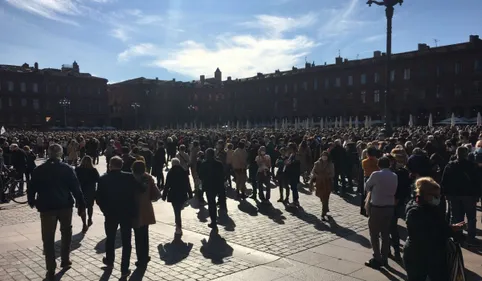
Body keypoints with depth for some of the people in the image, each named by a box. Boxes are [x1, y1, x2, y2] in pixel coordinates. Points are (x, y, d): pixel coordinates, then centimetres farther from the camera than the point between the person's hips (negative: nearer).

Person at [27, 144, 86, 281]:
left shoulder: (38, 170, 0)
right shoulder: (67, 168, -5)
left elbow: (32, 188, 5)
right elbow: (76, 188, -8)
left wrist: (32, 202, 23)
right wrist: (81, 205, -2)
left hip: (46, 207, 0)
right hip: (65, 205, 0)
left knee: (48, 238, 5)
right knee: (66, 233, 21)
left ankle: (51, 270, 4)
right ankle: (65, 260, 28)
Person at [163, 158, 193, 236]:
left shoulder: (170, 173, -9)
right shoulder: (183, 172, 0)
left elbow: (167, 185, -9)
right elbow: (188, 184, 3)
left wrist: (164, 195, -2)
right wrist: (190, 194, 10)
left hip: (174, 195, -3)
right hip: (183, 194, 3)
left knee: (177, 212, 0)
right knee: (178, 211, 20)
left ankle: (179, 229, -2)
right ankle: (178, 226, 27)